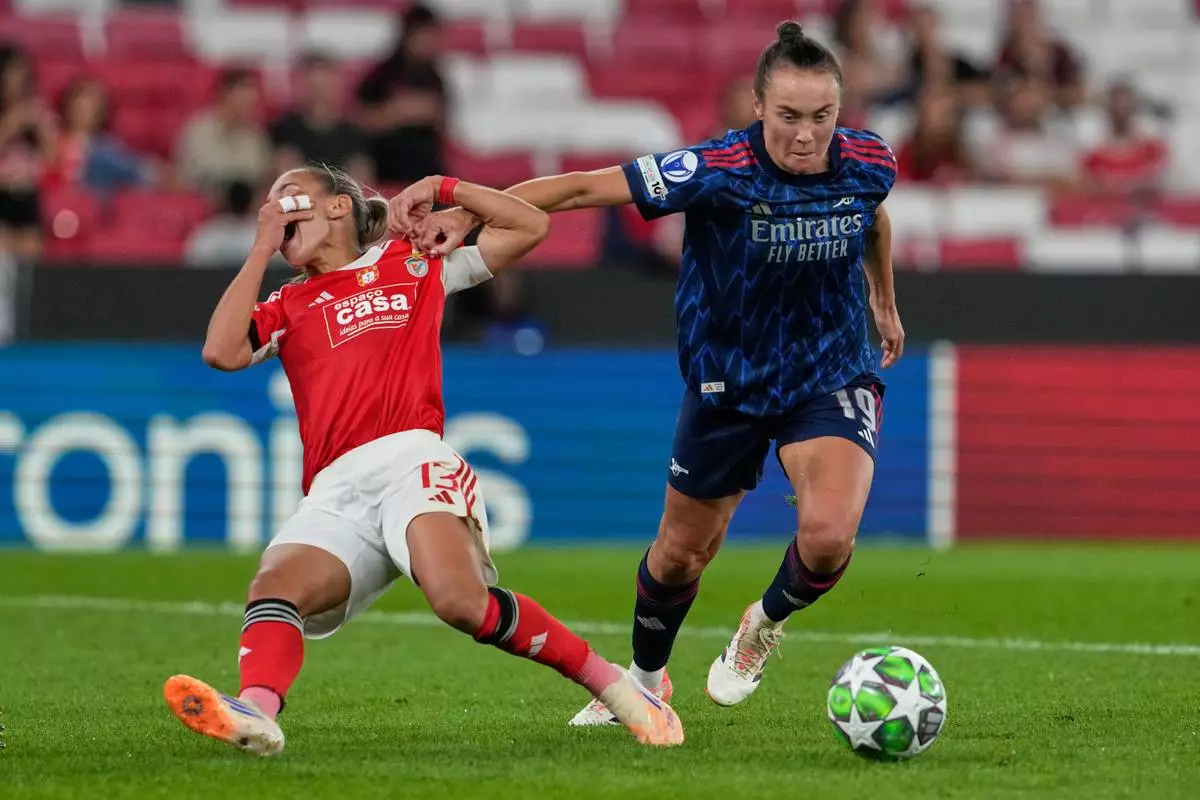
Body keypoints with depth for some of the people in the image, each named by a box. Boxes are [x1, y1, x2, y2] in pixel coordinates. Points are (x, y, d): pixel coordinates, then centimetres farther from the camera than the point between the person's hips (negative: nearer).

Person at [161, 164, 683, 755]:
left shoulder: (412, 264, 23)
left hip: (409, 458, -3)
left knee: (461, 600, -30)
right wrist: (263, 248, 16)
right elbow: (222, 351, 9)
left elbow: (530, 227, 25)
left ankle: (613, 686, -17)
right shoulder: (287, 307, 29)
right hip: (334, 495, 3)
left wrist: (442, 189, 20)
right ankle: (255, 712, -53)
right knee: (274, 587, -29)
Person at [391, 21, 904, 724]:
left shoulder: (869, 163, -14)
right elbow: (584, 187, -25)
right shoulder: (717, 171, -26)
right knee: (683, 552, 14)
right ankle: (646, 680, 45)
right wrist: (466, 213, -34)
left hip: (832, 375, 1)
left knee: (829, 535, -24)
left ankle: (767, 624, 11)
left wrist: (885, 301, 26)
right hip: (728, 381, -1)